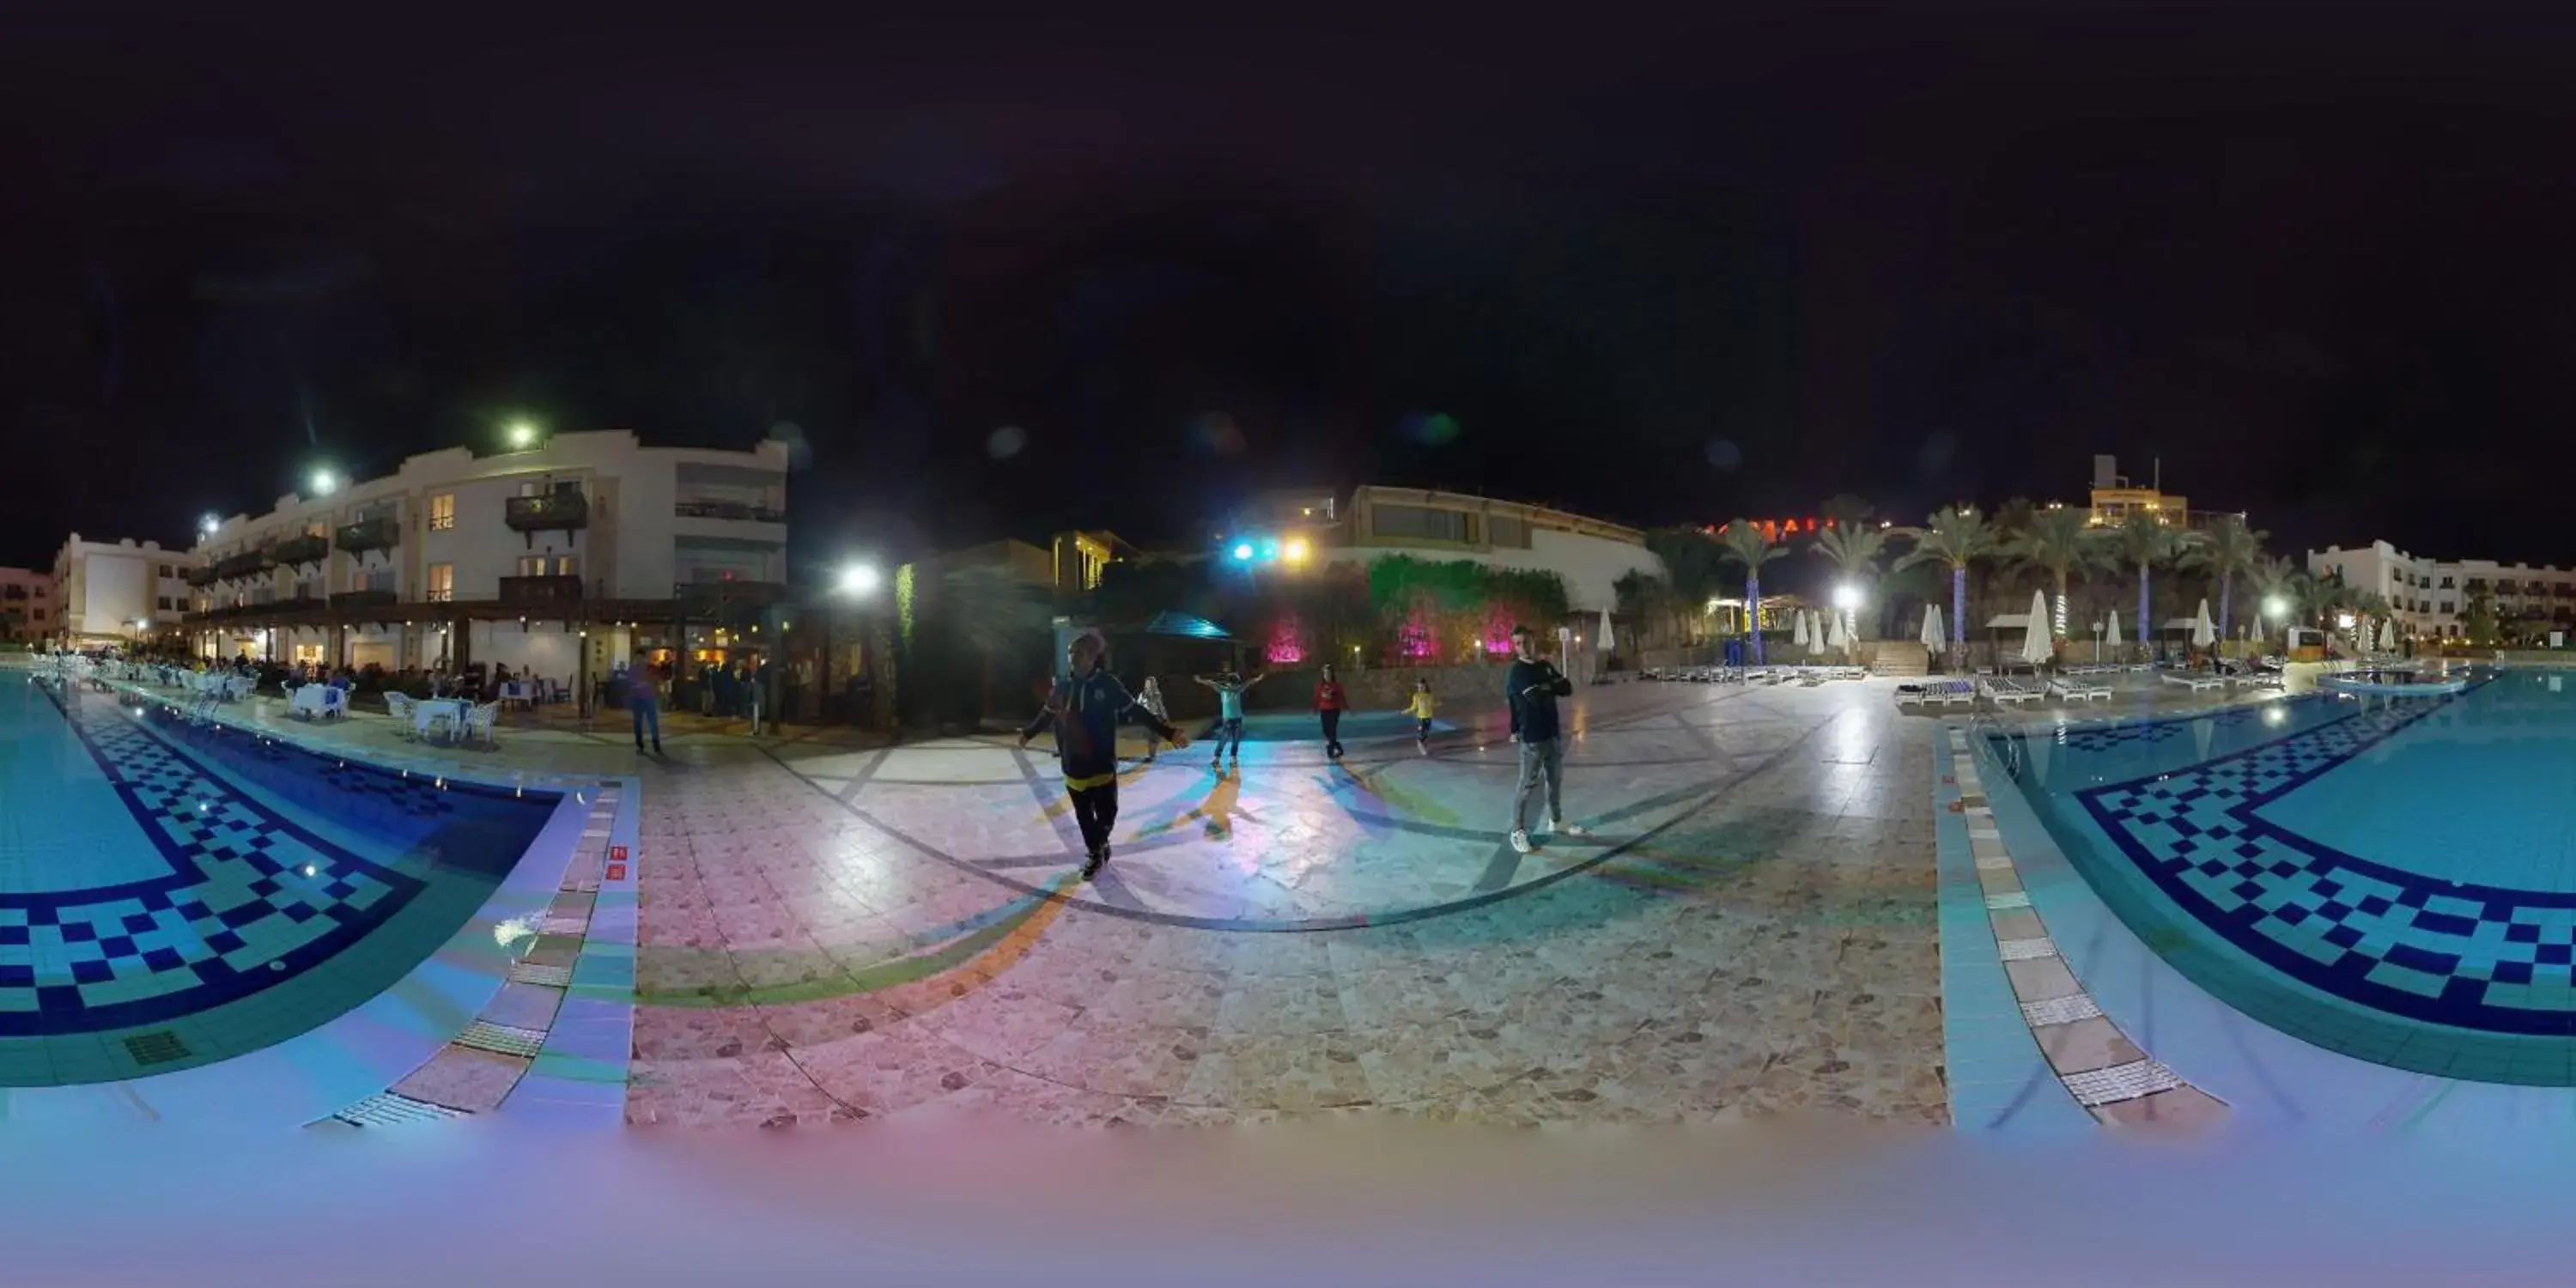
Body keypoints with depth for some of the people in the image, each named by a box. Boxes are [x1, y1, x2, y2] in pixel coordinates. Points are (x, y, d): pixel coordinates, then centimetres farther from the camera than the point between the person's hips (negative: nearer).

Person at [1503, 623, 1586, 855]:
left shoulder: (1546, 666, 11)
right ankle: (1518, 831, 1)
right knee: (1528, 784, -5)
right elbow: (1536, 697, -25)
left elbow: (1568, 688, 4)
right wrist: (1553, 686, -6)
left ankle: (1556, 821, 34)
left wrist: (1546, 686, -11)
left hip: (1553, 733, 7)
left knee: (1556, 779, 18)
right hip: (1532, 736, -7)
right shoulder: (1516, 672, -13)